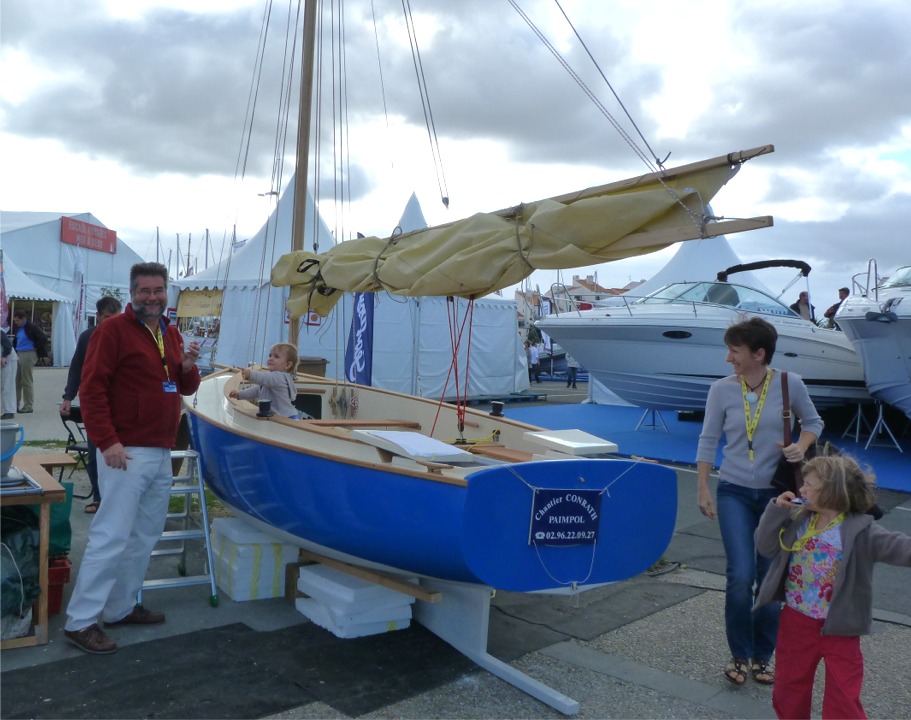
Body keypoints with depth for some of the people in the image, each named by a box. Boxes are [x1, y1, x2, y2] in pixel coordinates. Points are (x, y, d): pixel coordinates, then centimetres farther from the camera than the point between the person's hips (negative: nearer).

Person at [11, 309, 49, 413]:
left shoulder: (32, 327, -12)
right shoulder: (19, 329, 14)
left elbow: (43, 338, -18)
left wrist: (39, 353, -12)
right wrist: (14, 352, 12)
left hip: (28, 355, -8)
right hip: (19, 355, 8)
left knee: (27, 381, -3)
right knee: (16, 380, 11)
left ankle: (29, 406, 6)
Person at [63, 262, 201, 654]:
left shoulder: (172, 334, 15)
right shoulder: (113, 329, -7)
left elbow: (186, 388, 21)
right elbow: (91, 387, -13)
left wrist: (188, 367, -2)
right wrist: (107, 441, -19)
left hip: (161, 453, 8)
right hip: (126, 452, -8)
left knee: (146, 534, 13)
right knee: (112, 536, -7)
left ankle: (121, 607, 25)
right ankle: (80, 620, 4)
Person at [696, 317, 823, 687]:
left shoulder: (790, 384, -8)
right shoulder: (722, 389, -8)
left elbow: (813, 421, 8)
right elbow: (708, 440, 0)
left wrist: (802, 445, -13)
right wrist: (703, 489, -2)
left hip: (775, 493, 1)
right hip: (734, 492, -1)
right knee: (740, 576, -8)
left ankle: (762, 656, 27)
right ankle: (739, 654, 15)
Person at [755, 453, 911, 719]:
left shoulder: (860, 530, -16)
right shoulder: (797, 520, -2)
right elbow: (766, 547, -1)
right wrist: (776, 510, -12)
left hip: (838, 629, -4)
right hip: (796, 622, 4)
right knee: (789, 688, 20)